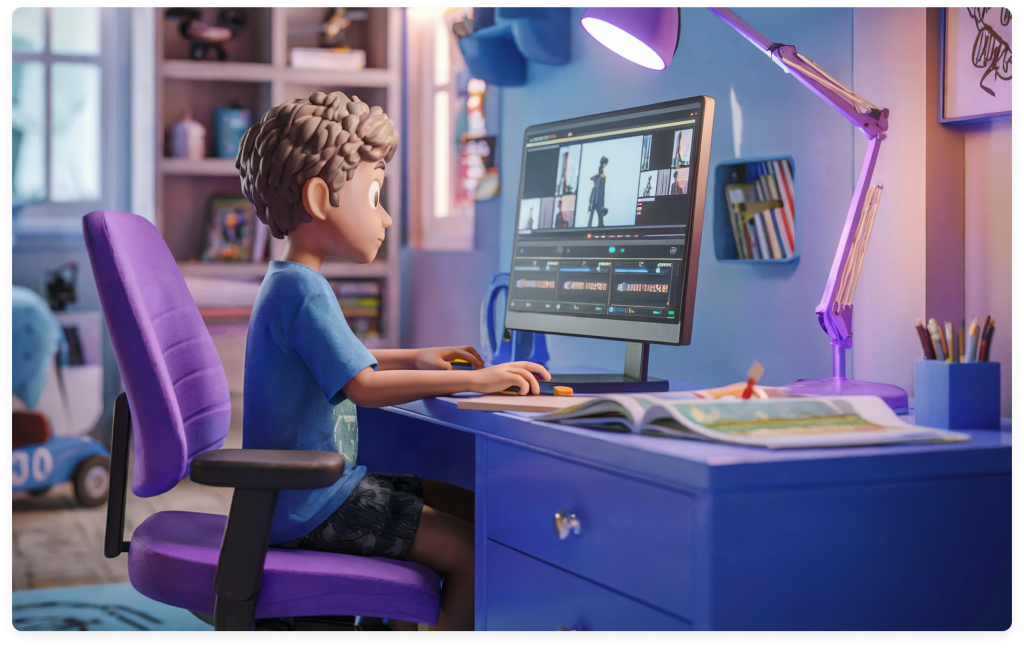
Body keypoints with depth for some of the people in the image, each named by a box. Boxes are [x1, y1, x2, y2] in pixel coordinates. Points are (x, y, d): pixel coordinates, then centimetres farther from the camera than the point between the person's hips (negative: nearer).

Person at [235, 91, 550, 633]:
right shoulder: (303, 290, -20)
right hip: (310, 505, -11)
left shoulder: (289, 284, 15)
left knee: (475, 510, 12)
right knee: (474, 552, -15)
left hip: (329, 482, 11)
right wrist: (473, 381, -24)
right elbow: (363, 387, -28)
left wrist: (414, 359, 21)